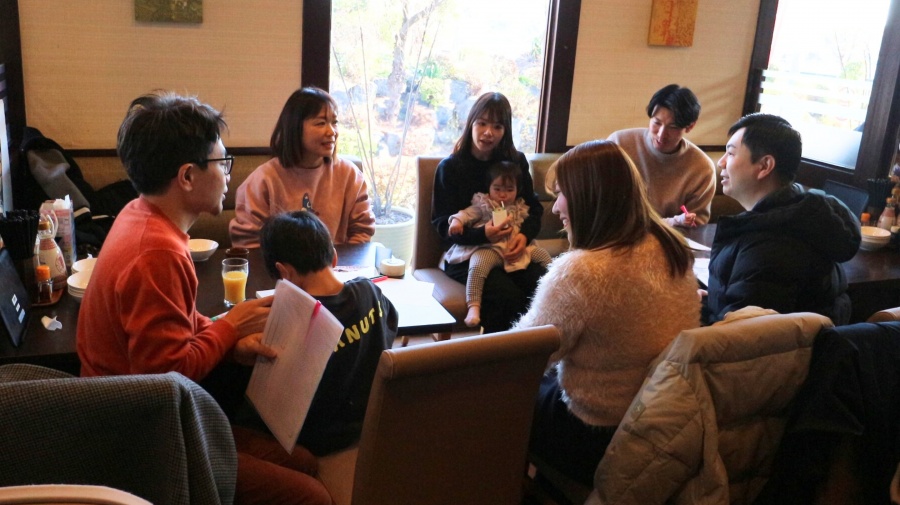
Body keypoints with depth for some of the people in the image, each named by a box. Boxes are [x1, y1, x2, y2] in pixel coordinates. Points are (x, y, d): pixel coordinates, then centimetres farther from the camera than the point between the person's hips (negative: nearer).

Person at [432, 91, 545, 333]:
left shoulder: (516, 162, 12)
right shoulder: (450, 167, 1)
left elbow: (534, 207, 13)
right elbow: (443, 225, -4)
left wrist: (524, 235, -11)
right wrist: (483, 234, -23)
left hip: (511, 250, 3)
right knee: (507, 296, -31)